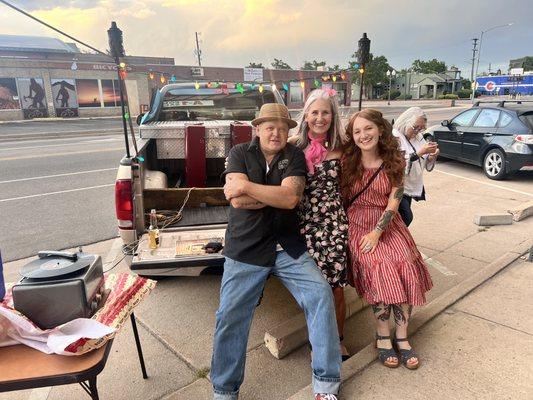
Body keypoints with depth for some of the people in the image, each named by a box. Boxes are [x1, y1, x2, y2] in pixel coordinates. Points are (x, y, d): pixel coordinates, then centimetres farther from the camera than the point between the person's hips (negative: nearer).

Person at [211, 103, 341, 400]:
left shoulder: (294, 156, 4)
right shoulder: (240, 153, 3)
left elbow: (291, 198, -14)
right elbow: (237, 200, -13)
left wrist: (246, 187, -14)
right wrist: (278, 195, -11)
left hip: (288, 247, 1)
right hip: (245, 250, -1)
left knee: (321, 294, -12)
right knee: (230, 316, -4)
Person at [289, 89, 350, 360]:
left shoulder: (340, 149, 2)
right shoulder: (295, 144, 0)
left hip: (334, 222, 0)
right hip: (305, 222, 0)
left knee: (336, 287, 5)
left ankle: (338, 339, 31)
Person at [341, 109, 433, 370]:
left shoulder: (394, 162, 0)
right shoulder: (347, 162, -3)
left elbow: (393, 202, -6)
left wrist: (377, 233, -16)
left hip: (388, 225, 2)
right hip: (357, 224, -2)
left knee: (405, 266, -20)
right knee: (382, 268, -25)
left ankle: (402, 338, -5)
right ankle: (383, 337, -8)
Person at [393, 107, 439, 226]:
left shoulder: (418, 137, 8)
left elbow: (427, 166, 12)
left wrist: (432, 155, -8)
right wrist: (420, 152, -26)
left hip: (411, 188, 7)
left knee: (405, 217, 9)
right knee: (406, 217, -17)